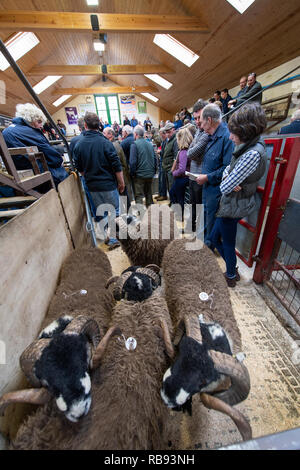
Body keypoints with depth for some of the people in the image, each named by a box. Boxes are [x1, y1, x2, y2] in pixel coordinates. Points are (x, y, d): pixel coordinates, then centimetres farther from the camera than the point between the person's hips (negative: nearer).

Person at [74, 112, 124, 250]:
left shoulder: (78, 145, 2)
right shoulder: (105, 142, -10)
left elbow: (79, 168, 9)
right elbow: (116, 166, -11)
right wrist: (121, 183, 0)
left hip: (92, 187, 4)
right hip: (108, 184, -4)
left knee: (101, 214, 14)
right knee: (115, 211, 9)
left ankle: (111, 239, 22)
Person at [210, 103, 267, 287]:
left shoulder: (252, 154, -25)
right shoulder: (251, 146, 6)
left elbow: (225, 188, -26)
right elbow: (228, 168, 9)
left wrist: (227, 182, -4)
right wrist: (227, 177, -12)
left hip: (233, 207, -10)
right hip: (231, 204, 10)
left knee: (228, 244, 9)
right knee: (215, 238, 20)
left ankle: (231, 277, 34)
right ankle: (233, 269, 40)